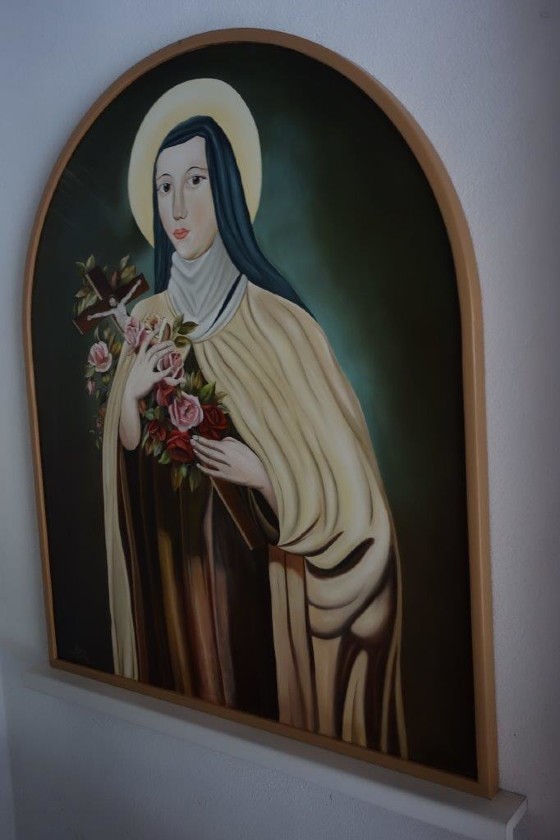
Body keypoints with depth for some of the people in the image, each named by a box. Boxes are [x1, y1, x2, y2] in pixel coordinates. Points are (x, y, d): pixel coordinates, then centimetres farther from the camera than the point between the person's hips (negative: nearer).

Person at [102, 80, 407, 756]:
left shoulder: (279, 324, -15)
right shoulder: (146, 322, 2)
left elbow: (346, 482, -11)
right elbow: (126, 474, 6)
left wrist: (263, 474, -24)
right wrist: (130, 396, -11)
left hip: (260, 575, -4)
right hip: (173, 576, 5)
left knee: (271, 700, 12)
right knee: (188, 686, 20)